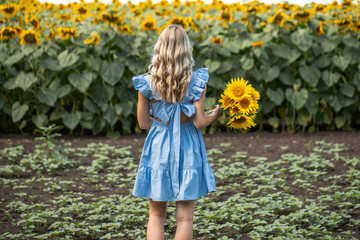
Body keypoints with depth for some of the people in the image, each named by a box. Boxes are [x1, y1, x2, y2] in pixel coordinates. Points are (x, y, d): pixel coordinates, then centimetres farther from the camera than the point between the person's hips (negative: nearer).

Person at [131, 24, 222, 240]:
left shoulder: (147, 83, -6)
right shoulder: (197, 81, -9)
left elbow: (143, 123, 0)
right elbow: (199, 122, -11)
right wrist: (216, 114, 8)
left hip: (158, 149, 1)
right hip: (188, 150, -1)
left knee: (156, 215, 13)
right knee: (185, 216, 5)